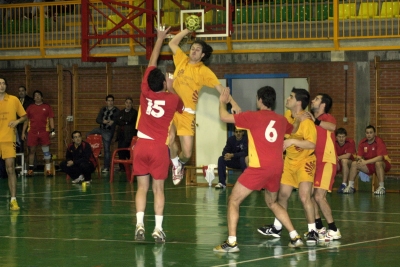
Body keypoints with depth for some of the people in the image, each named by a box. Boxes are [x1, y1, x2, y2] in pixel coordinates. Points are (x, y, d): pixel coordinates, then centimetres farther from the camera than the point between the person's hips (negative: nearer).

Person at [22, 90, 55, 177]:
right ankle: (30, 170, 8)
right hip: (32, 132, 1)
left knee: (46, 150, -2)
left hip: (44, 132, -1)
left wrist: (52, 130, -4)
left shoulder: (47, 107, 8)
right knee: (32, 150, 2)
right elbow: (26, 120, 12)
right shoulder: (30, 108, 11)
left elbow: (51, 119, 6)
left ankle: (48, 169, 1)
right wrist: (23, 132, 6)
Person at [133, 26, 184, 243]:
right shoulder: (172, 99, -5)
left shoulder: (145, 93, -1)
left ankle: (139, 224, -7)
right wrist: (171, 88, 24)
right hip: (159, 148, -1)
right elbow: (181, 107, 21)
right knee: (158, 188, 3)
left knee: (142, 187, 6)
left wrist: (160, 39, 19)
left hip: (142, 145, 1)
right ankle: (158, 229, -2)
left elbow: (152, 64, 11)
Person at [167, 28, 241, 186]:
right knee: (170, 138, -24)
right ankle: (176, 164, 8)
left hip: (187, 113, -1)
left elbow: (219, 87, -7)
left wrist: (233, 103, -19)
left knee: (187, 153, -6)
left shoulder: (204, 71, -2)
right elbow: (172, 43, 16)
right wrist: (188, 30, 11)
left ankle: (181, 162, 34)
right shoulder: (182, 60, 7)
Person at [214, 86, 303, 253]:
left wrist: (222, 102, 16)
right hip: (277, 167, 6)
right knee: (272, 203, 27)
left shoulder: (254, 117, -4)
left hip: (259, 168, -6)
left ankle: (232, 242, -9)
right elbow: (293, 130, 35)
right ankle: (295, 237, 22)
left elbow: (224, 117, -2)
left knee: (233, 201, 2)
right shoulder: (281, 120, 12)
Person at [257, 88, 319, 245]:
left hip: (305, 161, -7)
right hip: (289, 160, 7)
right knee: (283, 194, 14)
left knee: (304, 196, -19)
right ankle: (276, 228, 30)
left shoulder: (306, 121, -25)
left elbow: (312, 144, -33)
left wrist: (293, 141, -38)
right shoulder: (288, 115, -3)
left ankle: (312, 231, -8)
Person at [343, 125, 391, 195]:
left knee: (378, 163, -38)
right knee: (354, 164, -12)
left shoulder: (379, 141, -19)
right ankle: (350, 186, -8)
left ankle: (382, 187, -32)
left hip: (383, 164, -5)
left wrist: (366, 162, -36)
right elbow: (358, 156, -2)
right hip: (369, 166, 5)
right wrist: (359, 159, -28)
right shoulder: (362, 143, -2)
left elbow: (380, 158, -30)